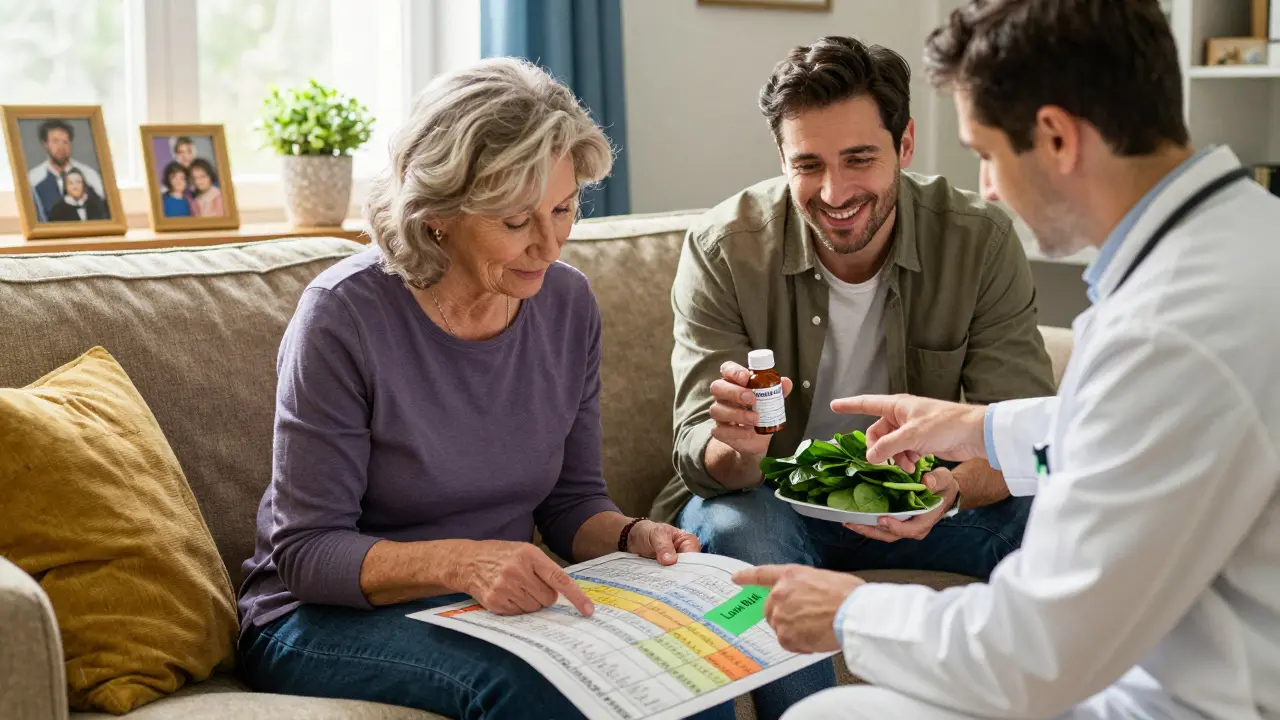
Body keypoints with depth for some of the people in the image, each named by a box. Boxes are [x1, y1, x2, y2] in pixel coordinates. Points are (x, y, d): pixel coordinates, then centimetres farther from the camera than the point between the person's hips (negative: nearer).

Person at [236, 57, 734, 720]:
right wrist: (457, 562, -32)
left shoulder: (568, 304, -1)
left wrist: (632, 537, -11)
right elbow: (306, 552, -16)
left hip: (504, 606, 5)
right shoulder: (344, 313, -18)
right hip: (328, 618, -4)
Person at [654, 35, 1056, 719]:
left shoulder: (980, 240, -13)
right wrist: (738, 446, -44)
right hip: (769, 501, -1)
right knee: (739, 527, -35)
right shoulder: (723, 249, -16)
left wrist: (954, 487, -40)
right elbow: (701, 455, -18)